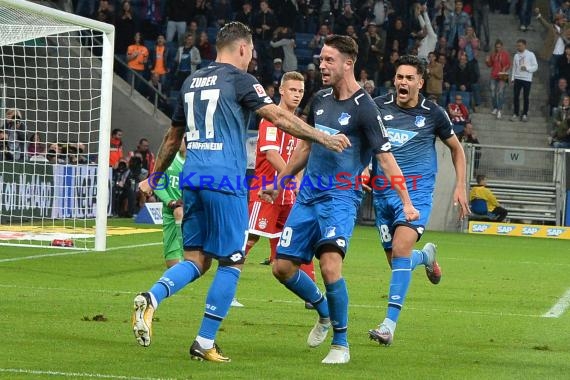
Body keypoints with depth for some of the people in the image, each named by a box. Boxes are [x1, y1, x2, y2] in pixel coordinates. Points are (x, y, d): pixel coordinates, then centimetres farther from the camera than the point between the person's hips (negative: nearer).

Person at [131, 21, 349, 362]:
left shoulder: (192, 81, 16)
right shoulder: (239, 80, -4)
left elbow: (173, 136, 24)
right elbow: (279, 117, -11)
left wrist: (155, 176, 34)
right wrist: (324, 138, -7)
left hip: (191, 180, 7)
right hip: (225, 181, -7)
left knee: (197, 260, 12)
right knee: (232, 262, 4)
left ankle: (150, 299, -15)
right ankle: (205, 344, 3)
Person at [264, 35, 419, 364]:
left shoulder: (364, 108, -11)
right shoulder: (320, 100, 10)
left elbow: (386, 157, -13)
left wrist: (406, 202, -20)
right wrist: (281, 182, 26)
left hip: (341, 198, -7)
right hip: (308, 195, 7)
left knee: (330, 266, -23)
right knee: (283, 267, 3)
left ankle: (341, 343, -7)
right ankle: (324, 310, 30)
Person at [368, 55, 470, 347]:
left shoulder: (433, 114, 0)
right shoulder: (378, 107, 1)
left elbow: (456, 148, 15)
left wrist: (460, 186, 8)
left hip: (417, 192, -3)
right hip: (383, 192, 3)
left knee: (401, 249, -24)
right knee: (395, 259, 9)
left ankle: (389, 324, -26)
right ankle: (426, 255, 48)